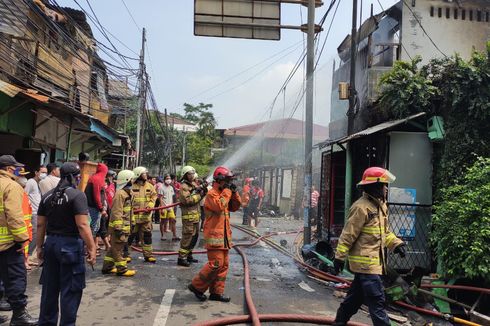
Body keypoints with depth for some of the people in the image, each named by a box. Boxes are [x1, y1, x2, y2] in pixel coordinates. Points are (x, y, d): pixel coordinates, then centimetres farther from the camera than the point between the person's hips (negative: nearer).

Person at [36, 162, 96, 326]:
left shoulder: (47, 196, 7)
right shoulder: (77, 195, -13)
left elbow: (40, 225, 10)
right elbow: (82, 225, -19)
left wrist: (40, 246, 18)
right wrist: (92, 248, -16)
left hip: (51, 243, 7)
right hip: (70, 245, -7)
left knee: (50, 287, 18)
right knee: (70, 289, 4)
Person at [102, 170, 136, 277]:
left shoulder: (128, 193, 14)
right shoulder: (120, 194, -18)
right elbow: (116, 213, -23)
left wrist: (128, 227, 23)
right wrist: (118, 228, -24)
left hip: (124, 226, 10)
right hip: (119, 226, -10)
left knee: (114, 247, 17)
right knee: (118, 248, 0)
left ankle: (107, 267, 26)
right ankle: (122, 269, 6)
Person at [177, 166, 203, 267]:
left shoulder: (194, 184, 15)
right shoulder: (183, 187, -12)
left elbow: (197, 197, 19)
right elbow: (188, 200, -22)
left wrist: (203, 191, -1)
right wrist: (199, 195, -18)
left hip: (196, 214, 9)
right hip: (188, 215, -9)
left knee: (195, 236, 16)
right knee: (187, 237, -9)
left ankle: (188, 255, 28)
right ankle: (181, 258, -4)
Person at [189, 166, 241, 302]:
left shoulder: (222, 193, 18)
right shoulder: (212, 194, -11)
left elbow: (235, 207, 17)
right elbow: (219, 206, -28)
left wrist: (234, 192, 4)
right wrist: (227, 191, -18)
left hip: (224, 236, 10)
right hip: (214, 235, -10)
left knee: (224, 265, 9)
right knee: (216, 263, -12)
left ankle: (216, 292, 16)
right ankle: (196, 286, 3)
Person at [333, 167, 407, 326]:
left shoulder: (381, 205, 12)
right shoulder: (361, 207, -18)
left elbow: (384, 232, 21)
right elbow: (348, 235, -17)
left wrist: (396, 243, 6)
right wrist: (339, 257, -14)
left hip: (374, 260, 10)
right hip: (365, 261, -10)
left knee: (356, 296, 19)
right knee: (377, 301, -7)